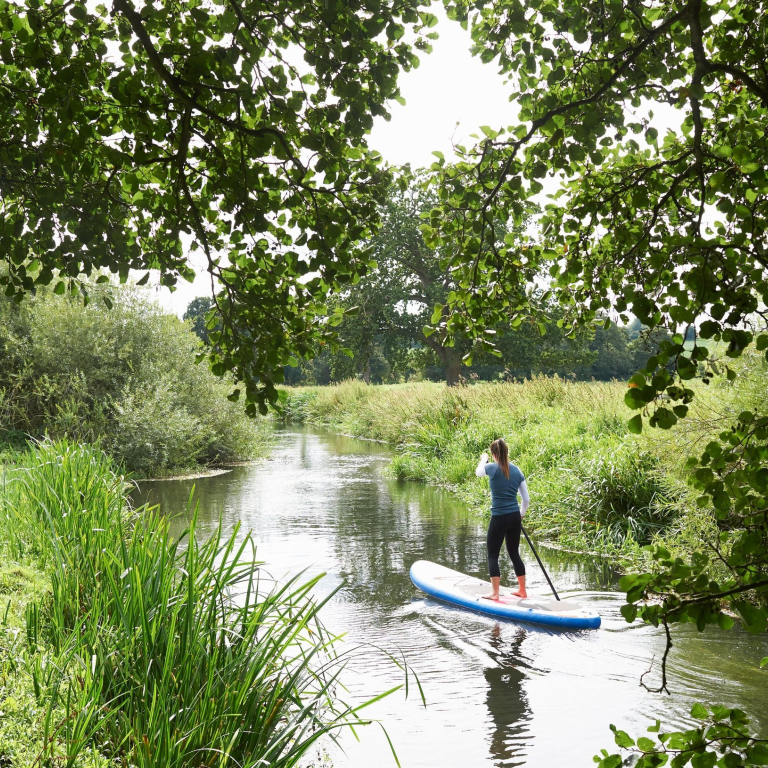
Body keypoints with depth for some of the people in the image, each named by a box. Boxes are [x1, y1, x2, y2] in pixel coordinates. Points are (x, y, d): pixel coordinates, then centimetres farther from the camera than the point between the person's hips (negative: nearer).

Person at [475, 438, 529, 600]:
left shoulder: (492, 468, -11)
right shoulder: (517, 471, 2)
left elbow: (478, 472, 14)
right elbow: (526, 500, 8)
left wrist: (483, 459, 33)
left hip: (499, 518, -5)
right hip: (514, 518, 5)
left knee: (493, 555, 6)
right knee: (514, 554, 17)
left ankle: (495, 594, 5)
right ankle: (522, 590, 25)